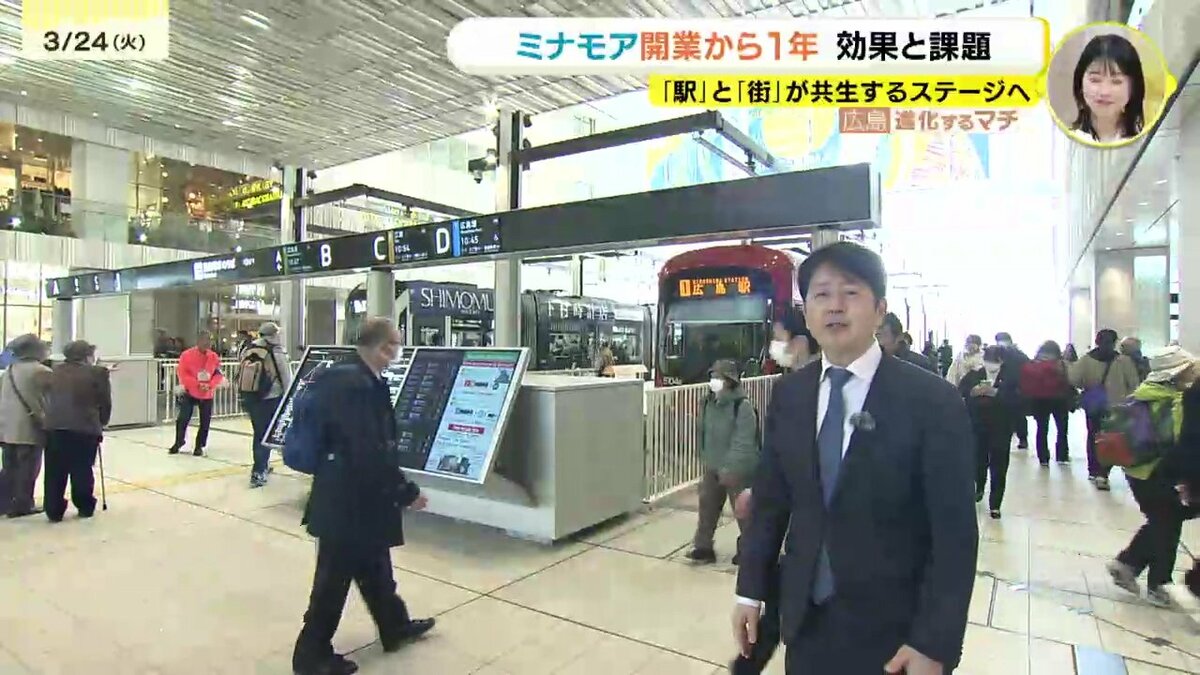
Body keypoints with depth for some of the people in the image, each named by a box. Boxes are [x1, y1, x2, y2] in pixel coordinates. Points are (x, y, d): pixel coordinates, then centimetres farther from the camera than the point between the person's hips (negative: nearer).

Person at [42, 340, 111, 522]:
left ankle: (54, 511, 13)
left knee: (55, 472, 9)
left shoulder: (56, 371, 14)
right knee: (82, 471, 6)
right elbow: (105, 402, 0)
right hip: (84, 428, -4)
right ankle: (85, 507, 16)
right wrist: (101, 423, 15)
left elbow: (50, 398, 18)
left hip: (54, 427, 4)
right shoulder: (97, 373, -2)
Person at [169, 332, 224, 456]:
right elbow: (183, 374, -12)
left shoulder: (214, 357, -3)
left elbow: (219, 375, 1)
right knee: (183, 418, -2)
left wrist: (210, 385, -16)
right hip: (189, 393, -2)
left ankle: (199, 446, 21)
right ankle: (178, 443, 20)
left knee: (205, 422, 6)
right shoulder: (186, 355, -11)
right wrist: (197, 384, -21)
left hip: (207, 395, 2)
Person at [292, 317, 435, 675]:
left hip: (350, 494, 10)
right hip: (349, 500, -10)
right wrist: (407, 491, -17)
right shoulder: (358, 385, -27)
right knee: (335, 576, 9)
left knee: (374, 567, 23)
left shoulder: (346, 375, 5)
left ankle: (395, 627, 41)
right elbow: (372, 452, -29)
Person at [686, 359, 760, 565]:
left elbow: (743, 442, -24)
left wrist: (729, 468, -27)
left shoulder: (743, 407, -21)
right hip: (712, 468, 6)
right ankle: (703, 548, 20)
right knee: (707, 508, 9)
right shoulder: (708, 404, 1)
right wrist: (705, 461, 14)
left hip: (738, 470, -6)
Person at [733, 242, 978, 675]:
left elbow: (954, 533, -12)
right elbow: (769, 499, 3)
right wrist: (752, 590, 3)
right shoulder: (788, 395, -2)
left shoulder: (932, 400, -13)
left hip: (894, 628, -3)